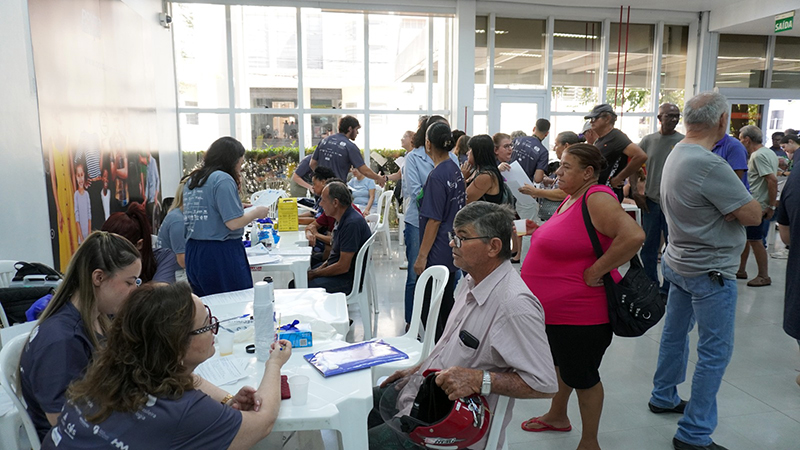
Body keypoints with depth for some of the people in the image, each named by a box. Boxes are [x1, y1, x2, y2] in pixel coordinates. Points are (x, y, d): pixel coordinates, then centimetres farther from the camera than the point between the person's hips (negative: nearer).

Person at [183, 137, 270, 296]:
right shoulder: (223, 179, -12)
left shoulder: (192, 180, 13)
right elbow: (233, 222, -18)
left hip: (193, 253, 9)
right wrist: (256, 212, -2)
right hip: (221, 253, -9)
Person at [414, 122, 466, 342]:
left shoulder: (437, 176, -19)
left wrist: (422, 255, -15)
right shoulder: (455, 169, 7)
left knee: (429, 309, 1)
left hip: (437, 255, -9)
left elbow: (434, 220, -20)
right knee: (446, 304, 19)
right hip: (452, 251, 9)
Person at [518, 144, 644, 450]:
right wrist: (539, 232, 8)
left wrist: (595, 271, -29)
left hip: (580, 313, -10)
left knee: (580, 375, 7)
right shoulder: (571, 199, 9)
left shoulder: (597, 199, -21)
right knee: (559, 363, 26)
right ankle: (557, 416, 49)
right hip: (552, 308, 10)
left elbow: (633, 235, -36)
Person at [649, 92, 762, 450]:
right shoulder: (709, 165, -26)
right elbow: (753, 215, -21)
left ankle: (663, 397, 36)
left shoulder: (675, 155, 4)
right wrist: (740, 199, -2)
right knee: (715, 351, 0)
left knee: (675, 333, 20)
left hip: (680, 260, 10)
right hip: (710, 270, -9)